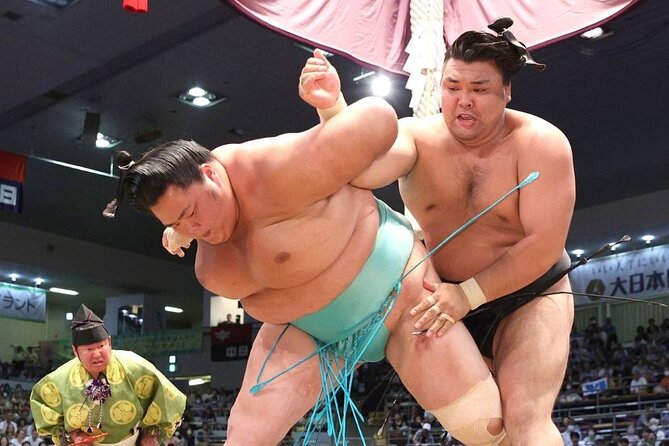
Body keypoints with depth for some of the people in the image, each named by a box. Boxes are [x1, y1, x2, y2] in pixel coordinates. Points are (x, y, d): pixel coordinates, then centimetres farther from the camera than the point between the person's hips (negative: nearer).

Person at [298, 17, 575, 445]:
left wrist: (468, 294, -29)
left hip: (528, 298, -3)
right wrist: (332, 108, -53)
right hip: (445, 299, 3)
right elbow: (364, 169, -35)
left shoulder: (540, 143, -18)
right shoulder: (417, 135, -12)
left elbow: (544, 244, -23)